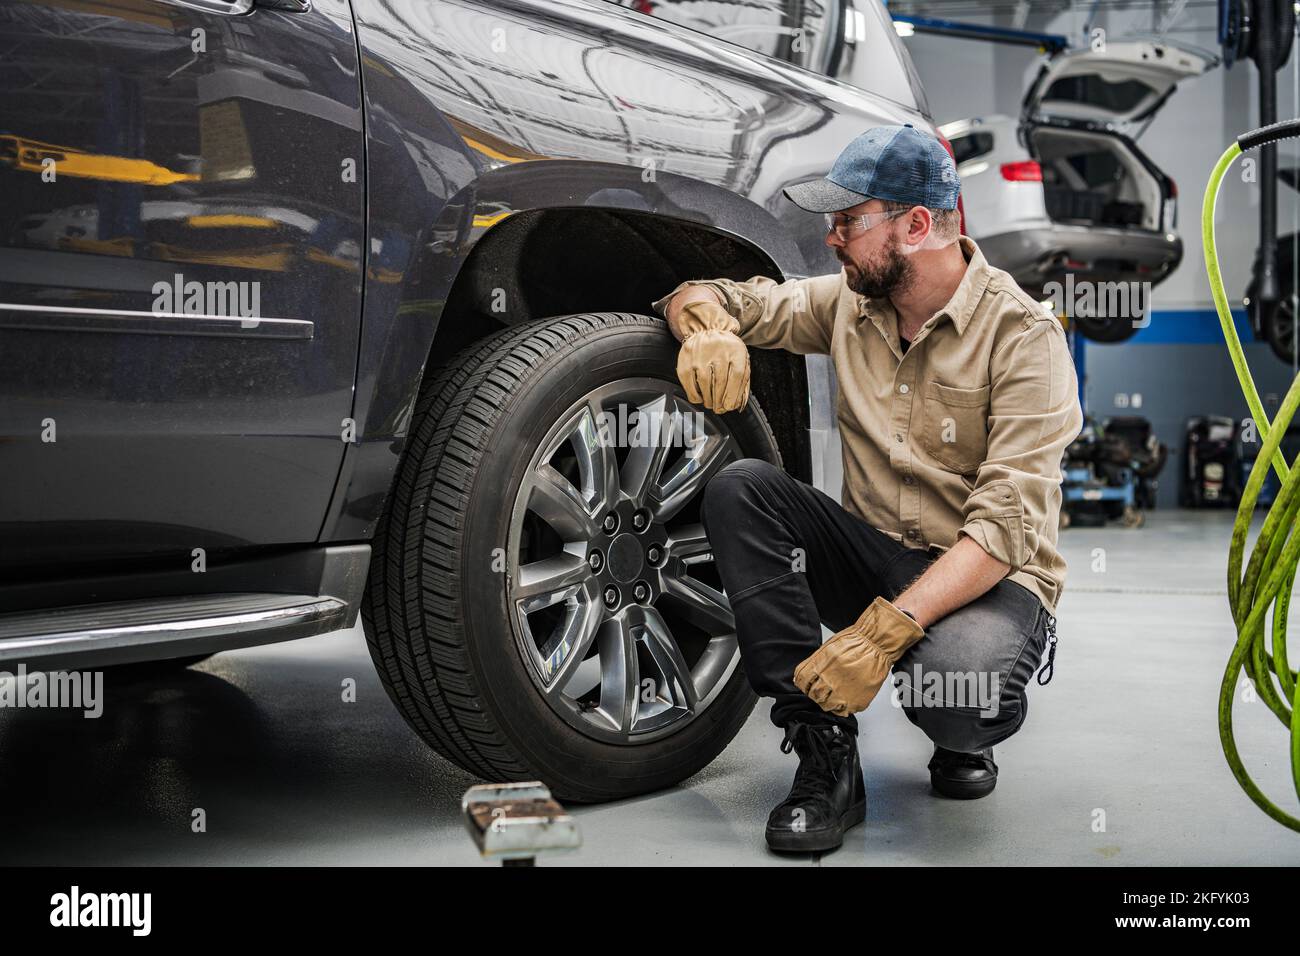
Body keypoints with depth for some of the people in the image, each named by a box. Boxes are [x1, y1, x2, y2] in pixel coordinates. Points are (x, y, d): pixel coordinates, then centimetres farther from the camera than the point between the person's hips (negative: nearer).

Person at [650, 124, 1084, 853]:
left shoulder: (1023, 334, -15)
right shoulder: (850, 304, 2)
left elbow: (1006, 526, -24)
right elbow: (702, 296, 9)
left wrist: (886, 629, -36)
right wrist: (708, 325, -19)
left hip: (992, 578, -5)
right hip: (872, 553, 5)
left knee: (955, 683, -39)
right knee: (739, 488, -20)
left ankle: (965, 741, 3)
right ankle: (826, 752, -20)